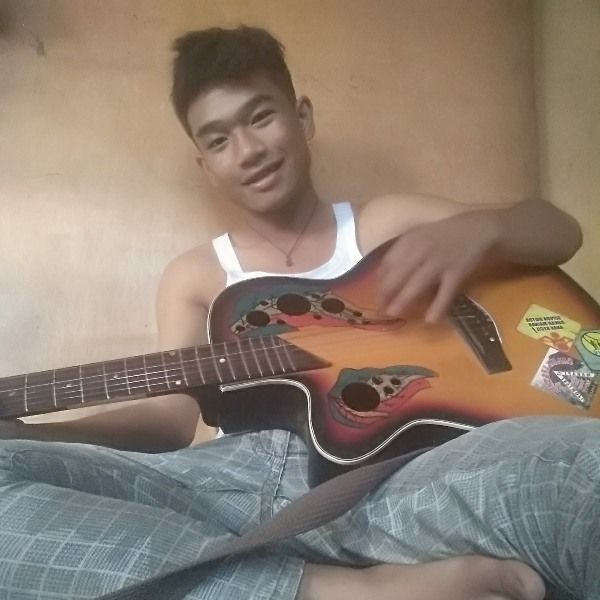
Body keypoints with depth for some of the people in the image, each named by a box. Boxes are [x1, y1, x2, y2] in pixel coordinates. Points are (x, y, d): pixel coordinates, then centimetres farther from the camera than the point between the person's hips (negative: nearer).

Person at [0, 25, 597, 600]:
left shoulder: (386, 226, 19)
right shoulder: (193, 276, 20)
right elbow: (172, 416, 11)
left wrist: (477, 230, -5)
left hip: (394, 480, -2)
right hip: (236, 484, 3)